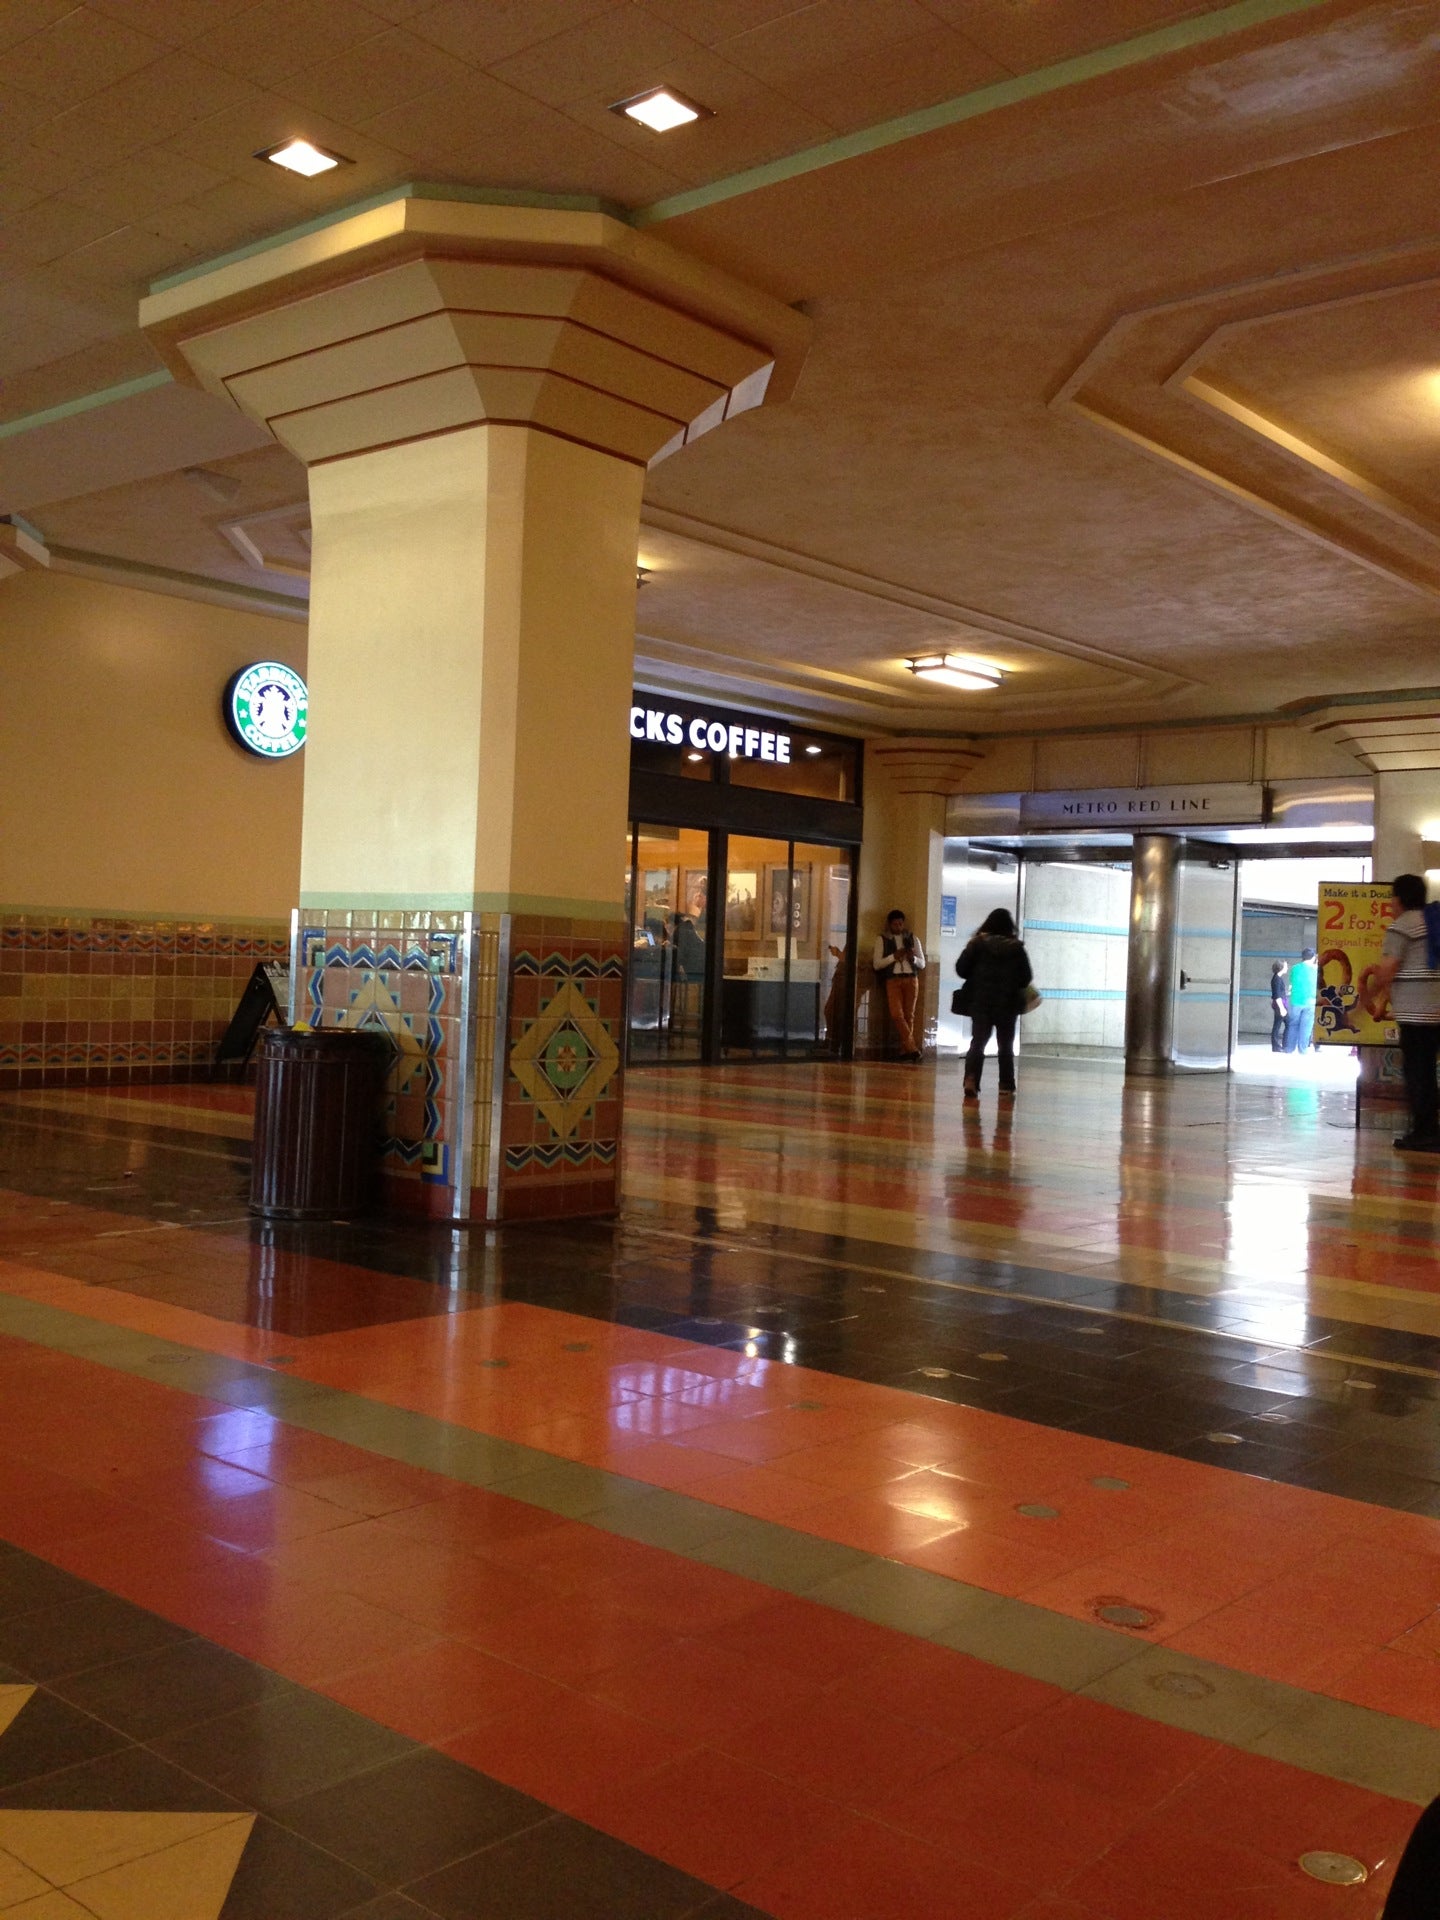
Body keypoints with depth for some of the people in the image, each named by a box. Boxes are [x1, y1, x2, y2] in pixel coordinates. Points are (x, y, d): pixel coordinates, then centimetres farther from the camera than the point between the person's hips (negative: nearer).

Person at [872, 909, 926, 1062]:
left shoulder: (912, 939, 13)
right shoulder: (882, 940, 8)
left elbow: (922, 964, 12)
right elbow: (877, 964, 1)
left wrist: (913, 958, -9)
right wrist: (894, 956, -11)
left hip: (911, 979, 2)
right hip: (892, 979, -2)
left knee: (909, 1015, 0)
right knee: (897, 1014, -15)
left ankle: (905, 1050, 4)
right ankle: (912, 1049, -14)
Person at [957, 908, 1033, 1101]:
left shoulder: (977, 943, -6)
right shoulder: (1017, 948, -3)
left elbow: (961, 969, -6)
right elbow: (1026, 978, 0)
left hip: (980, 1001, 0)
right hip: (1008, 1003, 1)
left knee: (978, 1042, 0)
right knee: (1006, 1045, 13)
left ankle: (971, 1079, -21)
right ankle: (1006, 1085, 16)